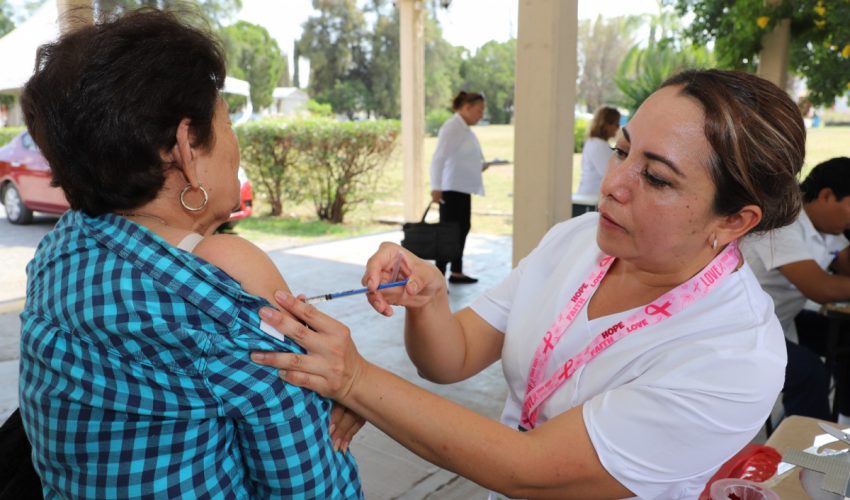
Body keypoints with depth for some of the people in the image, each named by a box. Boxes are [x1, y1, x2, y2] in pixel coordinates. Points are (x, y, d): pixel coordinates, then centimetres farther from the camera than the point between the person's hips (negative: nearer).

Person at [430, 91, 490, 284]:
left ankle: (456, 272, 28)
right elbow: (439, 158, -24)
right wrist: (436, 187, -30)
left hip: (463, 187, 10)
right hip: (451, 188, -10)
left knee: (462, 228, 17)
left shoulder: (464, 128, 13)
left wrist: (480, 166, 9)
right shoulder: (452, 127, -16)